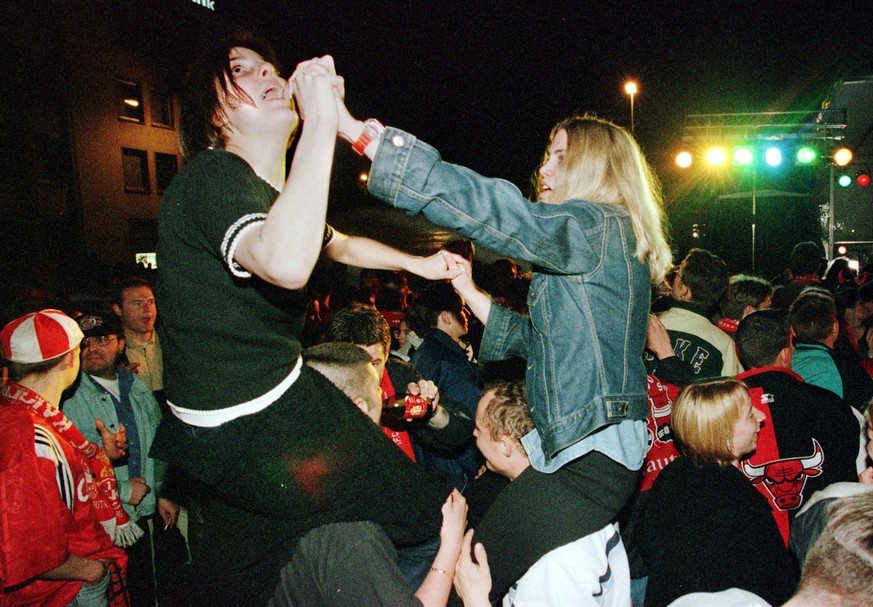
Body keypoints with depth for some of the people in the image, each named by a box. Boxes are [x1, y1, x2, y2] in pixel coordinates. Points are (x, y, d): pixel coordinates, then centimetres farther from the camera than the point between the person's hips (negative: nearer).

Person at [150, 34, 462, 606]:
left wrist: (416, 262, 29)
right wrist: (321, 119, -37)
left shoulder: (273, 194, 10)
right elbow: (288, 263, -44)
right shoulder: (211, 177, -21)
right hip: (250, 425, -10)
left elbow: (340, 243, 30)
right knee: (434, 510, -1)